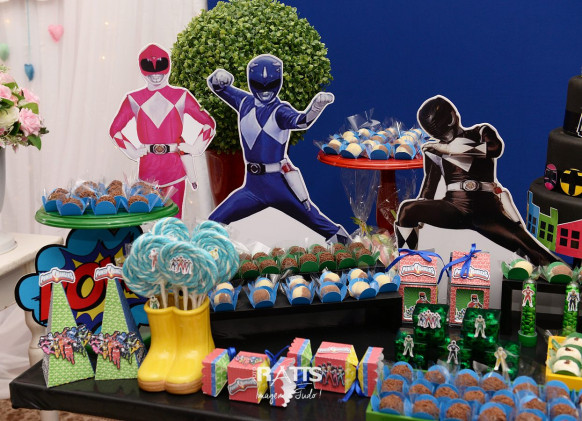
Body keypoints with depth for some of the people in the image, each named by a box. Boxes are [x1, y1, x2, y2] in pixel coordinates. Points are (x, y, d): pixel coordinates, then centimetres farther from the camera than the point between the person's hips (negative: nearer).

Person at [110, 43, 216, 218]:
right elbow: (115, 130, 15)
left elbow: (209, 123, 7)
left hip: (175, 166, -1)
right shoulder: (134, 99, 6)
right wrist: (133, 152, 6)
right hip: (147, 169, 1)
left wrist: (194, 149, 0)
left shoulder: (181, 96, 3)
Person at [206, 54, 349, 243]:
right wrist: (218, 77, -9)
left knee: (313, 219, -2)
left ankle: (341, 239, 20)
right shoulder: (245, 102, 8)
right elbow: (216, 85, 16)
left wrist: (316, 107, -50)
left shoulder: (280, 110, -8)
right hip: (253, 185, 5)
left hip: (280, 184, -4)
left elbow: (300, 121, -29)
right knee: (215, 222, 2)